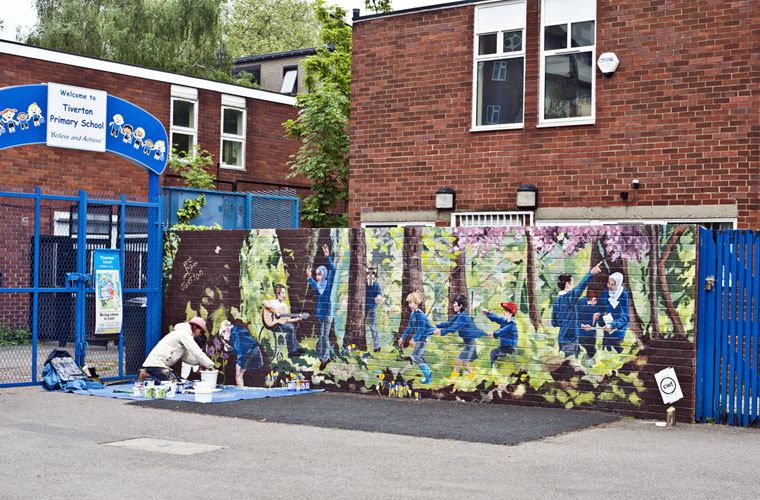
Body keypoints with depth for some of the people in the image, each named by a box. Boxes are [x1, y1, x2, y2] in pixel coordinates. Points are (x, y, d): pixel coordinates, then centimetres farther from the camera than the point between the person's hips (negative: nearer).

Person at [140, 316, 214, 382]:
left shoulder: (182, 332, 23)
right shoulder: (184, 333, -9)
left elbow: (186, 357, 22)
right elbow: (196, 352, -15)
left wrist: (199, 362, 7)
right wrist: (210, 365, -9)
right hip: (156, 363, -11)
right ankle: (147, 375, -14)